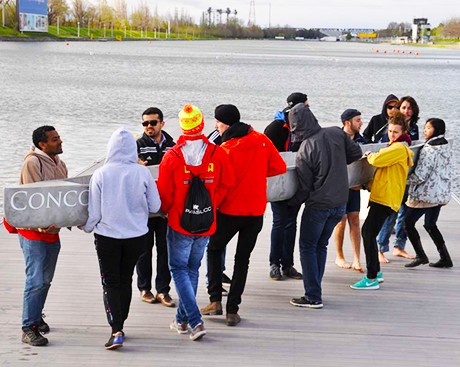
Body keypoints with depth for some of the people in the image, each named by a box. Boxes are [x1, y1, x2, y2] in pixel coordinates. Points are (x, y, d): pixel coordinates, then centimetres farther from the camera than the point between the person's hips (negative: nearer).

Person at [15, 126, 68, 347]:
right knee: (36, 280, -10)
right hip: (33, 231, -8)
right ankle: (28, 329, -4)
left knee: (46, 280, 15)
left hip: (52, 231, 8)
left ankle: (36, 318, 31)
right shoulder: (33, 163, -15)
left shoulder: (59, 164, 11)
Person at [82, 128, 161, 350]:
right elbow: (155, 207, -1)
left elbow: (94, 211, -5)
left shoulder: (100, 174, -12)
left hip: (107, 236, -2)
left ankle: (116, 331, -5)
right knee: (126, 280, 18)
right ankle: (119, 325, 29)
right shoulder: (143, 173, -10)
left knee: (110, 283, 7)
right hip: (136, 235, 2)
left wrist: (86, 227, 15)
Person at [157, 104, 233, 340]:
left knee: (179, 269, 7)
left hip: (179, 223, -3)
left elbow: (164, 192, -6)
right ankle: (182, 320, 24)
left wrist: (166, 210, 14)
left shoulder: (172, 157, -14)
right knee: (192, 269, 17)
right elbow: (225, 185, 3)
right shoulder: (218, 154, -7)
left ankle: (195, 321, -6)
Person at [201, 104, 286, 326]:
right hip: (256, 210, 4)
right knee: (242, 259, 11)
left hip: (229, 211, -4)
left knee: (214, 250, 18)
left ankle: (215, 300, 10)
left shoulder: (225, 149, -16)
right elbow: (280, 167, 5)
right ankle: (232, 310, 8)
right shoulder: (262, 140, -1)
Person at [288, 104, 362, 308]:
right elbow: (356, 153, 9)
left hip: (318, 205, -6)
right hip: (340, 202, 6)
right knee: (321, 246, 18)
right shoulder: (337, 133, -4)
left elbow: (304, 188, -9)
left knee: (308, 247, 7)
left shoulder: (305, 151, -17)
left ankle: (313, 297, 3)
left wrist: (293, 202, 9)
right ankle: (314, 290, 22)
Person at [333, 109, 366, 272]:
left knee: (354, 220, 3)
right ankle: (339, 256, 17)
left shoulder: (360, 140, 7)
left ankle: (356, 260, 3)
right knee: (341, 219, 1)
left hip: (354, 184, 5)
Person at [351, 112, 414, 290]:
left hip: (386, 198, -10)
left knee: (369, 233, -13)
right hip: (381, 196, 10)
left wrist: (370, 155, 1)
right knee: (368, 232, 14)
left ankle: (372, 279, -13)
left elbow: (377, 160, -19)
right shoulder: (394, 147, 23)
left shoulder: (399, 148, -9)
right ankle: (376, 272, 22)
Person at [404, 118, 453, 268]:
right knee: (430, 225, 18)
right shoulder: (446, 146, 9)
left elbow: (420, 175, -19)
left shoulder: (429, 149, -18)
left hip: (426, 193, -9)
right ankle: (445, 258, 16)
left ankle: (421, 256, -2)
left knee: (408, 222, 1)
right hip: (441, 192, 9)